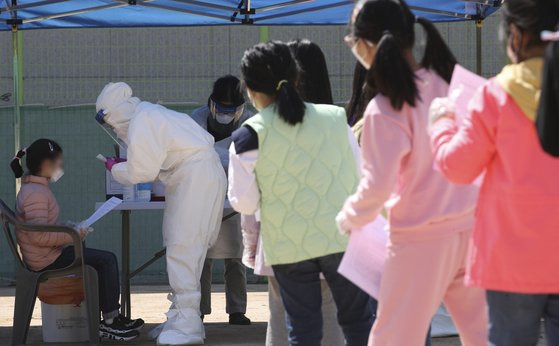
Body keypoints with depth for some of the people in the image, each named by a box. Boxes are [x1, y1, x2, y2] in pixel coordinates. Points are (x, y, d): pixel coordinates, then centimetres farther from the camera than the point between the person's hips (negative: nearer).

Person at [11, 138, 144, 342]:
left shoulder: (34, 189, 14)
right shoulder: (36, 193, -20)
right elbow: (38, 235, -29)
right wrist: (71, 235, -21)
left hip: (50, 255, 11)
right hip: (47, 260, -11)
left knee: (105, 260, 14)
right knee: (107, 260, -11)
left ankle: (112, 318, 12)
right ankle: (109, 322, -6)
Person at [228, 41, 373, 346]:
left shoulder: (248, 136, -8)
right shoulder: (335, 117, 0)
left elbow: (244, 203, -5)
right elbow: (359, 177, 6)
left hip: (289, 248, -1)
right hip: (342, 239, 1)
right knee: (357, 322, 10)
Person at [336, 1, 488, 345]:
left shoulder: (386, 110, -17)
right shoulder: (449, 81, 2)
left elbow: (376, 187, -17)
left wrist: (348, 219, 2)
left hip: (421, 238, -6)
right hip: (472, 226, 6)